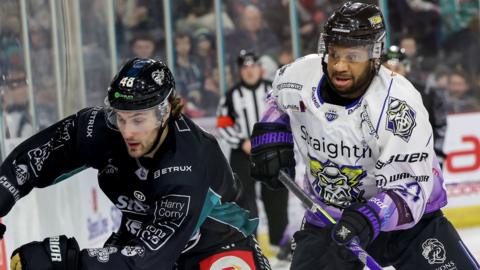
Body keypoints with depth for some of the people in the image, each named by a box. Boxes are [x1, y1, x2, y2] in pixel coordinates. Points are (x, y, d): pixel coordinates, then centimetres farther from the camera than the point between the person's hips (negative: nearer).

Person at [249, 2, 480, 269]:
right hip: (328, 215, 3)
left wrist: (368, 218, -45)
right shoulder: (298, 77, -13)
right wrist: (271, 133, -3)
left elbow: (409, 188, -29)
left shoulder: (398, 103, -26)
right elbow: (279, 101, 15)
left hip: (407, 216, -3)